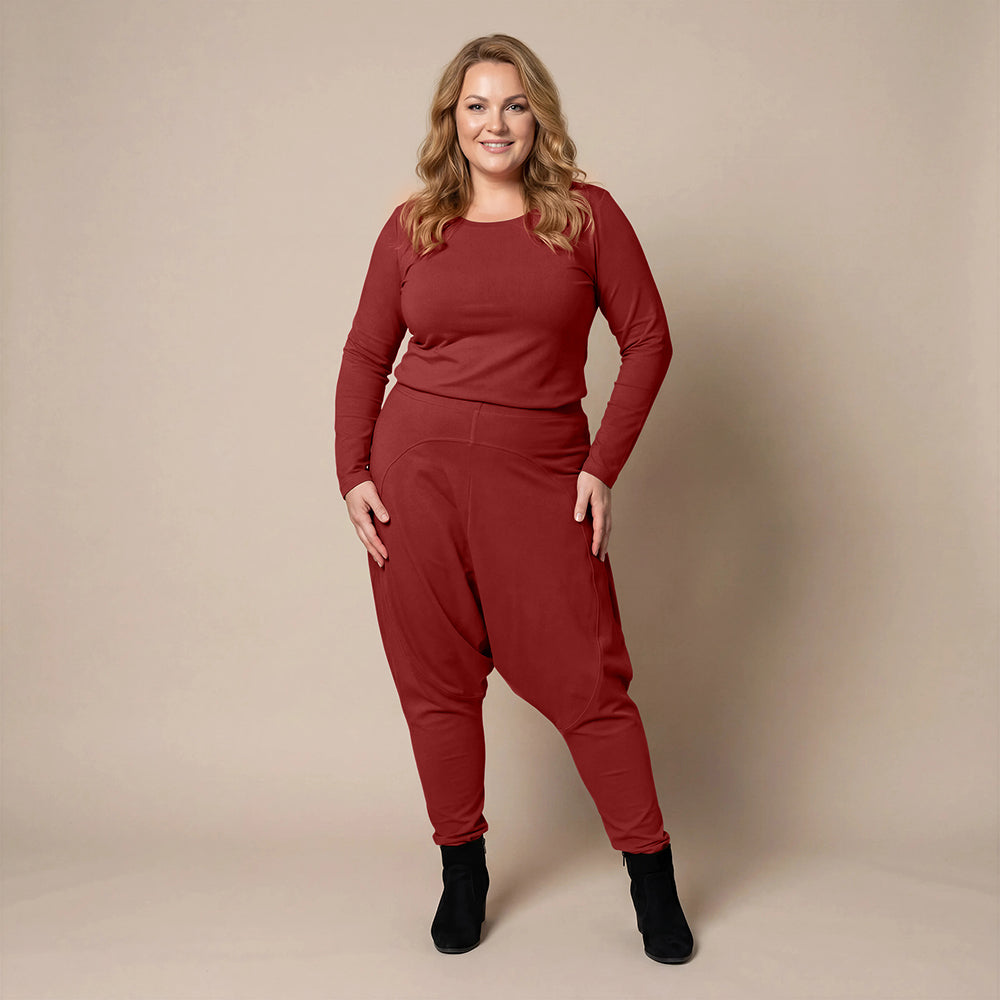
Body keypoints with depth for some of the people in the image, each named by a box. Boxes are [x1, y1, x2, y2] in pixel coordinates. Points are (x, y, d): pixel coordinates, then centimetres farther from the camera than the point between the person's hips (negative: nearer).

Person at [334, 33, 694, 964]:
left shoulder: (587, 214, 3)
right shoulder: (412, 227, 8)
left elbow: (647, 339, 3)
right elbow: (365, 356, 12)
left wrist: (604, 465, -4)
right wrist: (352, 473, 1)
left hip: (542, 479, -2)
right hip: (415, 470, 2)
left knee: (585, 677, 0)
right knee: (436, 678, 7)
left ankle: (652, 878, 18)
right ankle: (461, 868, 26)